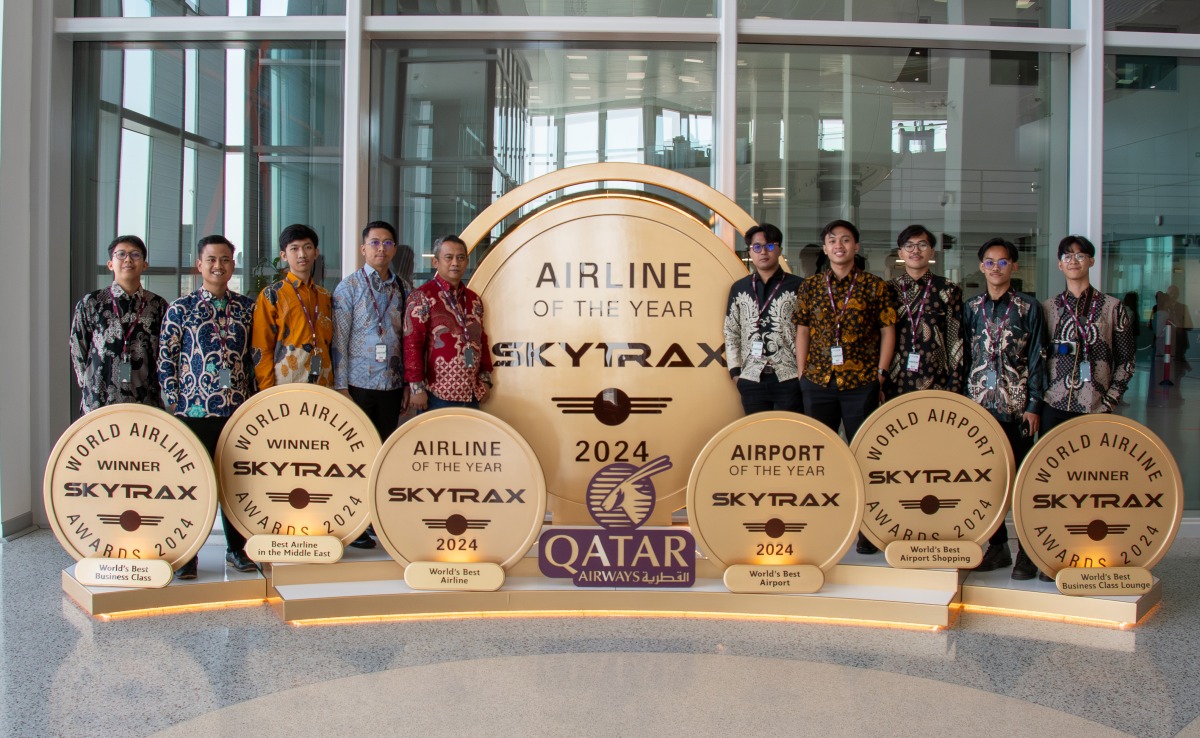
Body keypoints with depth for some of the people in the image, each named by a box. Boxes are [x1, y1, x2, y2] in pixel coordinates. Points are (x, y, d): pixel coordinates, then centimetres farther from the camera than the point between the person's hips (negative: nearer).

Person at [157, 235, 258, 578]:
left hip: (238, 409, 3)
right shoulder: (181, 308, 1)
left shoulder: (247, 307, 9)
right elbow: (165, 359, 0)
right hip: (194, 411, -3)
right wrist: (174, 404, -5)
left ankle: (237, 547, 22)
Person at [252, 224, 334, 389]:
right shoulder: (271, 295, 1)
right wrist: (268, 394, -9)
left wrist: (332, 386, 10)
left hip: (323, 388, 4)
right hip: (285, 388, -4)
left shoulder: (325, 297, 14)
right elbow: (261, 350, -3)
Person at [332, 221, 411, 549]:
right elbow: (339, 340, -5)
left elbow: (409, 338, 12)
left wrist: (407, 383, 8)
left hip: (392, 385, 4)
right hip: (359, 384, -4)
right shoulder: (349, 287, -1)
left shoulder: (402, 289, 10)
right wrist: (341, 386, -10)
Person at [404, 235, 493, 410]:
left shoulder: (474, 300, 14)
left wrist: (485, 379, 12)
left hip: (472, 395, 6)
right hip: (437, 395, -6)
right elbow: (412, 343, -11)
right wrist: (417, 387, -15)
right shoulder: (422, 297, -6)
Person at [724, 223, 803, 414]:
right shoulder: (739, 288, 10)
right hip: (751, 379, 3)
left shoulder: (797, 286, 1)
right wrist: (735, 370, 5)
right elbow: (731, 332, 12)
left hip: (789, 377, -2)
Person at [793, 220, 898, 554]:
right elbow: (802, 331, 11)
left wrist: (881, 373, -4)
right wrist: (802, 373, 6)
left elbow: (888, 331, 2)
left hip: (861, 384, -2)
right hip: (818, 382, 3)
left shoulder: (875, 287, 1)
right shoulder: (811, 286, 8)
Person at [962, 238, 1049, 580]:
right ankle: (997, 546, 17)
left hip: (1016, 406, -3)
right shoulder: (971, 308, 9)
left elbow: (1037, 359, -2)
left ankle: (1027, 552, 7)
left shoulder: (1029, 307, 0)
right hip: (979, 405, 3)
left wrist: (1033, 405, -7)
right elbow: (963, 357, 10)